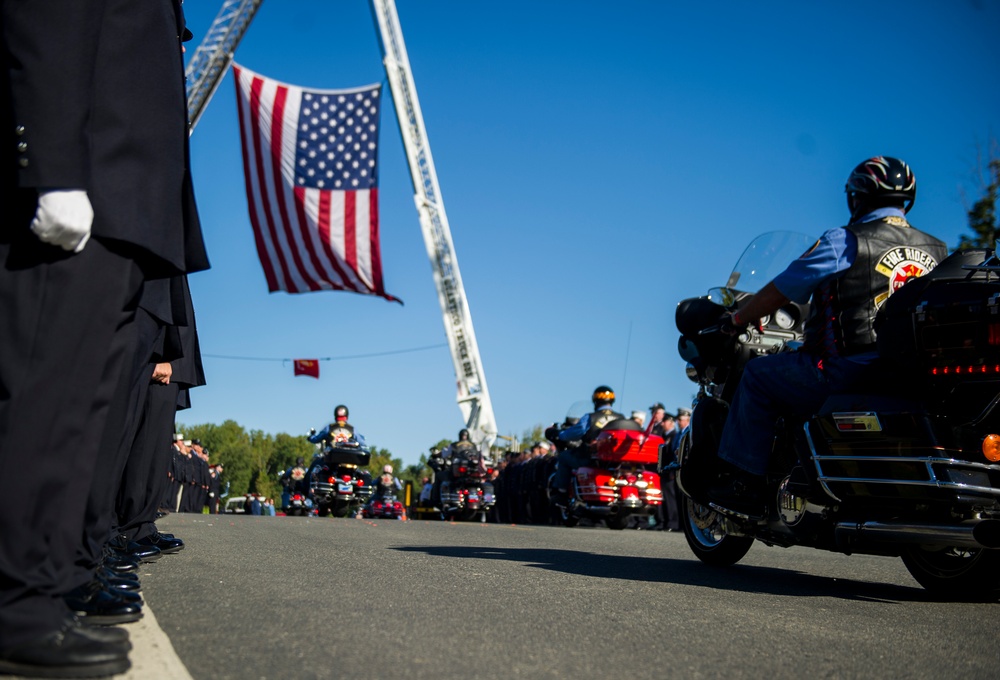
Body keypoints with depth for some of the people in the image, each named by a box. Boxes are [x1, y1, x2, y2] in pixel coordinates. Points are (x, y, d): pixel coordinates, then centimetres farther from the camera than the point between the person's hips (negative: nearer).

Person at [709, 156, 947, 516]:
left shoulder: (845, 241, -6)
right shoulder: (937, 251, 12)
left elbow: (779, 292, -2)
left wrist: (736, 319, 14)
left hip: (849, 372, -7)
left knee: (758, 374, 7)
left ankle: (744, 480, 3)